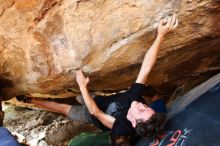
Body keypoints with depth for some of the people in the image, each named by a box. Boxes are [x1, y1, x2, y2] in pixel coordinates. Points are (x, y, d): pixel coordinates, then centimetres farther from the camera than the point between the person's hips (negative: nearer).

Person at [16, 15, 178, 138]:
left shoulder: (122, 129, -47)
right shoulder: (135, 97, -39)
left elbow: (95, 112, -40)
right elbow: (146, 68, -47)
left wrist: (82, 86, -39)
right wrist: (161, 36, -57)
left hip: (90, 114, -4)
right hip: (98, 99, 4)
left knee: (62, 108, 11)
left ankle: (31, 100, 32)